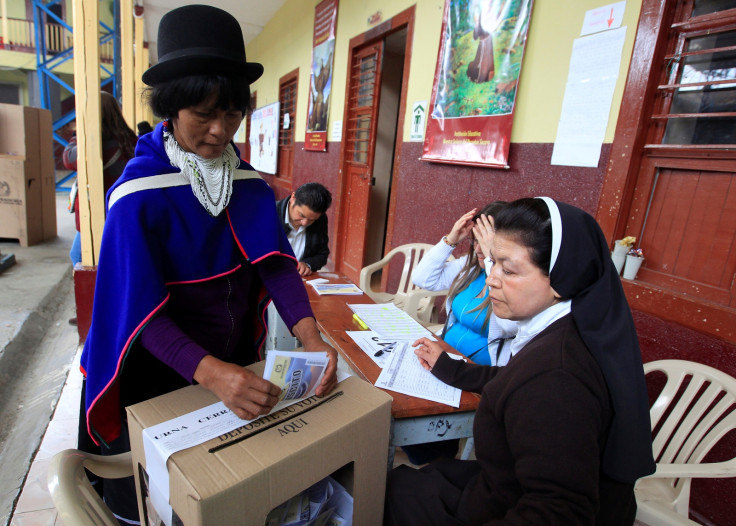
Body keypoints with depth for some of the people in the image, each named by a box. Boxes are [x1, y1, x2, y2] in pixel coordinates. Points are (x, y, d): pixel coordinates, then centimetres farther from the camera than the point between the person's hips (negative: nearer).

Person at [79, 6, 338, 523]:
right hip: (162, 371, -4)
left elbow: (276, 264, -13)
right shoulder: (139, 193, -20)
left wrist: (310, 336, -30)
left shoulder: (250, 182, -6)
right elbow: (143, 311, -25)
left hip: (235, 360, 4)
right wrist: (210, 372, -41)